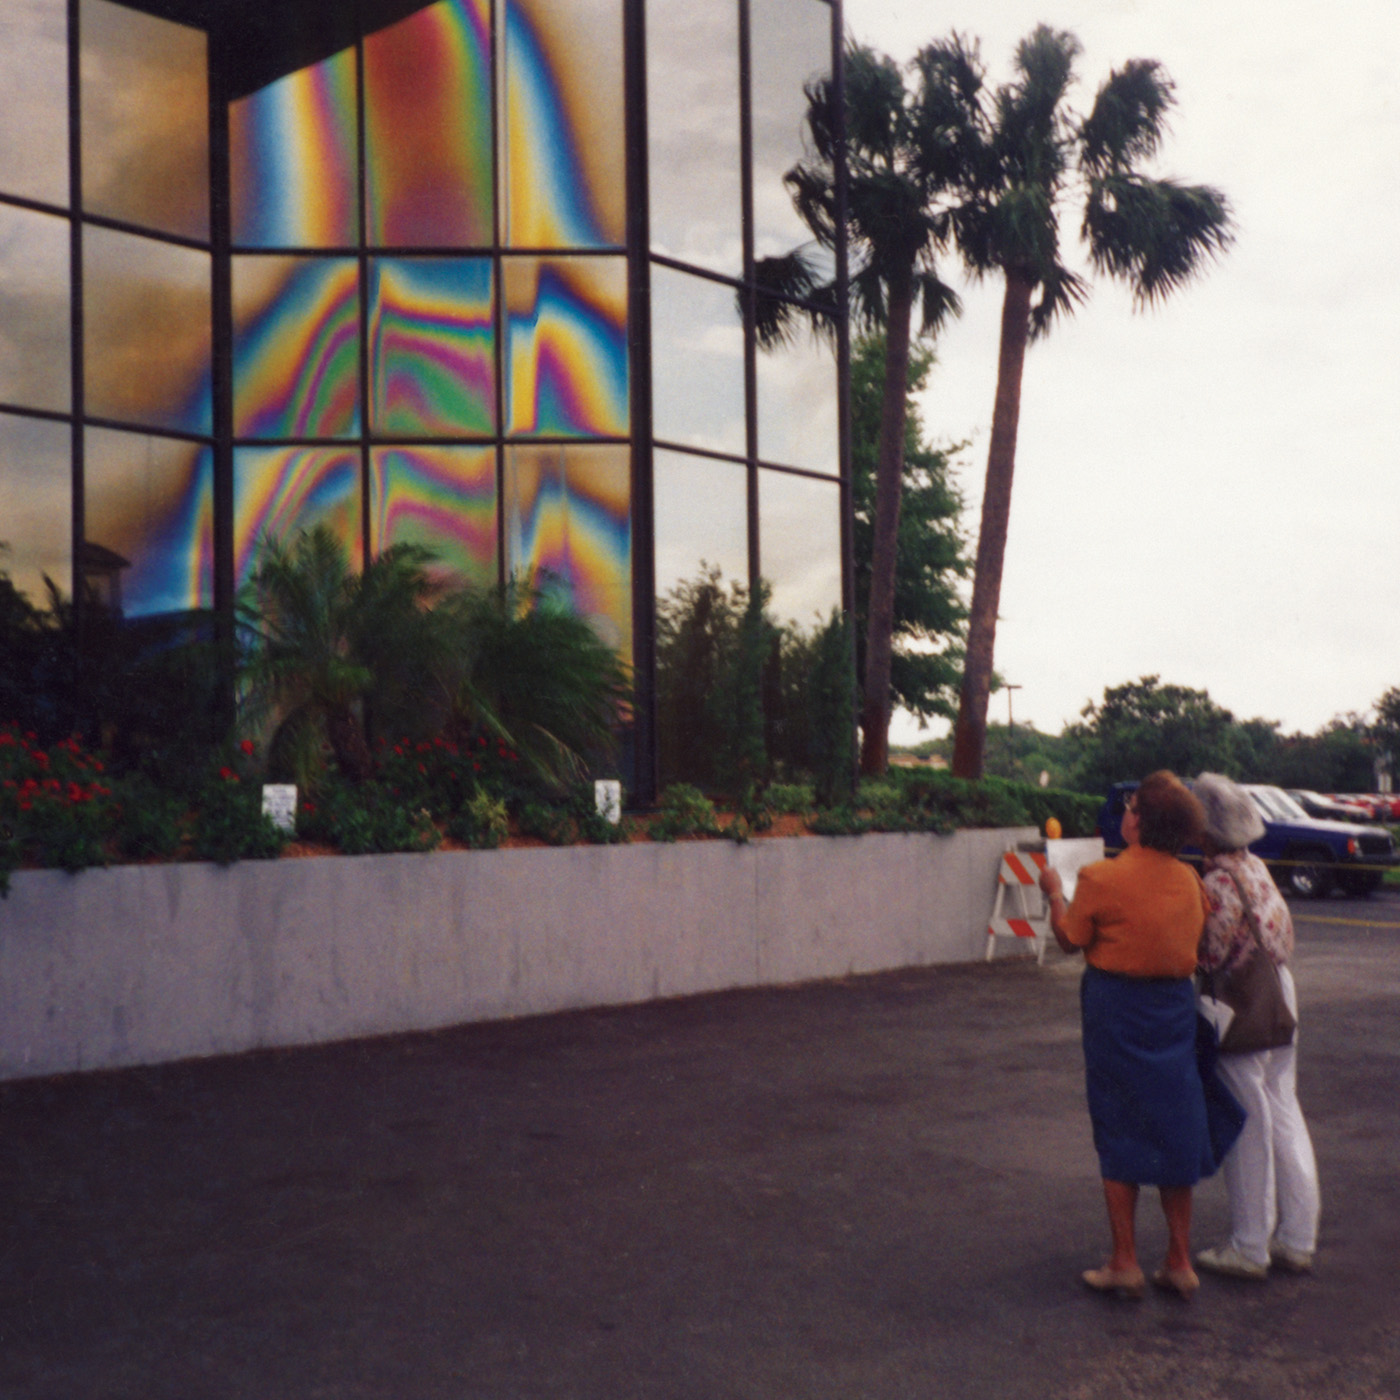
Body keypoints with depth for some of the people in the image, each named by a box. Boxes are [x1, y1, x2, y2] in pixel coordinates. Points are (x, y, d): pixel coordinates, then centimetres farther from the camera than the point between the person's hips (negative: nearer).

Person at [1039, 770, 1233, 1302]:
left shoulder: (1102, 878, -16)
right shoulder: (1189, 880, -1)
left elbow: (1070, 938, -5)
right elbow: (1196, 938, 12)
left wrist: (1055, 892, 12)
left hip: (1117, 1009, -4)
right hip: (1175, 1005, 4)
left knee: (1119, 1133, 6)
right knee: (1175, 1131, 12)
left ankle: (1125, 1262, 10)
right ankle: (1179, 1262, 18)